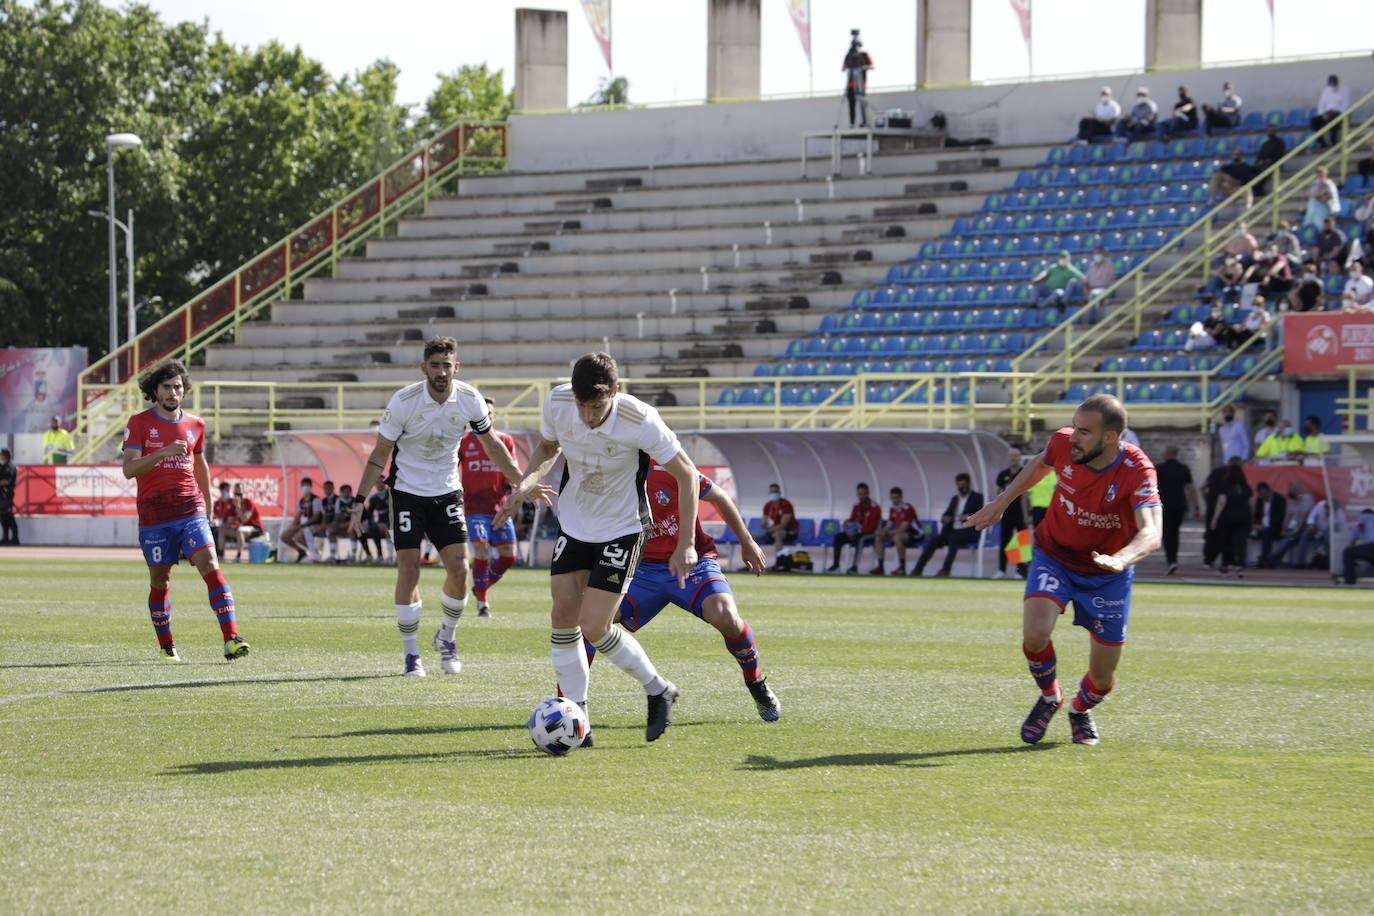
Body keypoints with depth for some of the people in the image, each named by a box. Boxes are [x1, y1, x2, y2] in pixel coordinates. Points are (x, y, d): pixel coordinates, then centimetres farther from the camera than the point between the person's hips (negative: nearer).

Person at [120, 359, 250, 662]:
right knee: (160, 581, 7)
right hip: (154, 517, -1)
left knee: (210, 566, -16)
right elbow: (129, 469, -12)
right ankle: (166, 646, 26)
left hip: (190, 512, 1)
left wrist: (207, 504, 28)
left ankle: (231, 640, -24)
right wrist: (164, 452, -25)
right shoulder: (139, 423, -1)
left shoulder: (195, 425, 10)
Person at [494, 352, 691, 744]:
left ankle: (659, 692, 13)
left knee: (593, 628, -10)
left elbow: (686, 474, -16)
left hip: (621, 531, -5)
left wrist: (686, 544, -17)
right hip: (573, 523, 5)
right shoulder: (557, 402, -15)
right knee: (563, 616, -2)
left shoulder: (640, 422, -28)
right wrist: (526, 484, -11)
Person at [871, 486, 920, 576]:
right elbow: (889, 525, 8)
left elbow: (903, 528, -24)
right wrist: (882, 531, -14)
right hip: (900, 532, 8)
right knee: (879, 537, -4)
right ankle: (880, 567, -7)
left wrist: (889, 532, -28)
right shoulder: (892, 509, 7)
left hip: (915, 534, -8)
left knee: (897, 537, -39)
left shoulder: (907, 508, -18)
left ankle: (902, 568, -30)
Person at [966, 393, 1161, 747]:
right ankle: (1049, 697, 8)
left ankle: (1080, 710, 42)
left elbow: (1151, 534, -40)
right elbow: (1039, 464, 8)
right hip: (1055, 556, 1)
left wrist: (1120, 560, -60)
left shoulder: (1138, 471, -28)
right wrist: (1001, 502, 16)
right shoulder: (1064, 443, -18)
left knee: (1103, 679, 3)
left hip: (1107, 574, -1)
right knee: (1035, 635, -26)